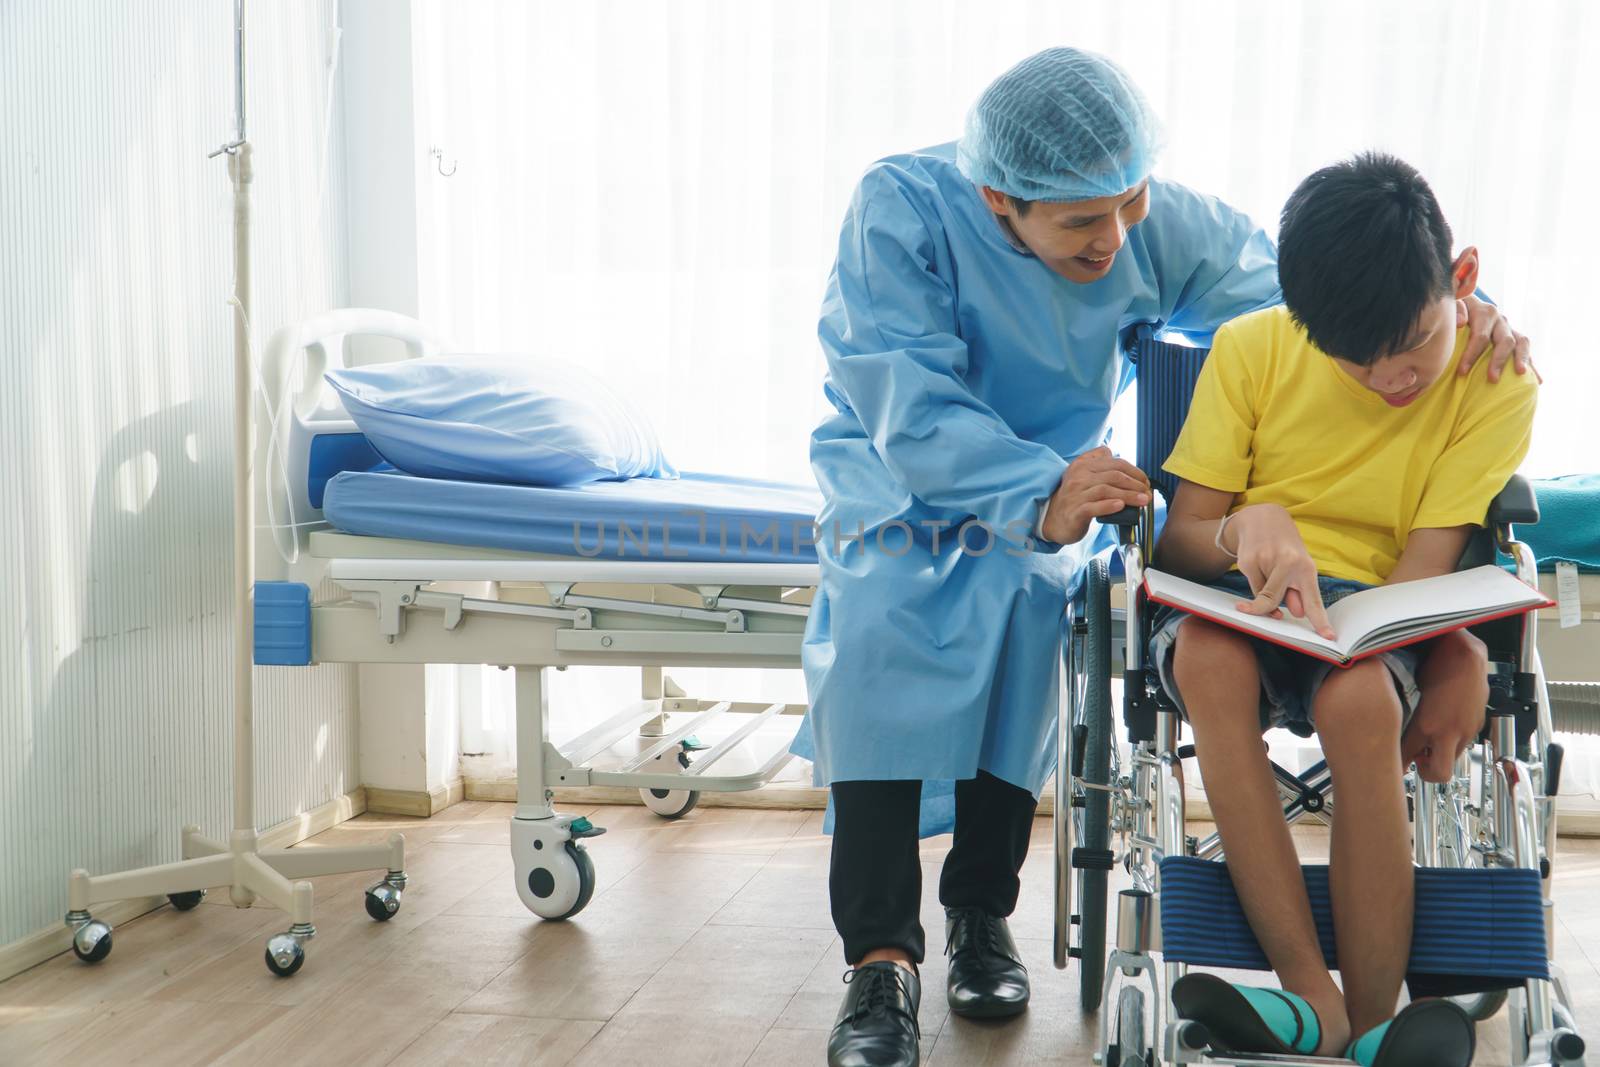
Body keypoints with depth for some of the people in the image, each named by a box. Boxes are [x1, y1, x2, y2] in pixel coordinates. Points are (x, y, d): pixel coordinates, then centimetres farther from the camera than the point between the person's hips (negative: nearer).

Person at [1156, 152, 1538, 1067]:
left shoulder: (1496, 387, -3)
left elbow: (1425, 565, -11)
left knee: (1359, 698, -38)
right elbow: (1177, 540, -1)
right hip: (1236, 598, 1)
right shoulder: (1251, 349, -1)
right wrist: (1245, 528, -24)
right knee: (1206, 655, -36)